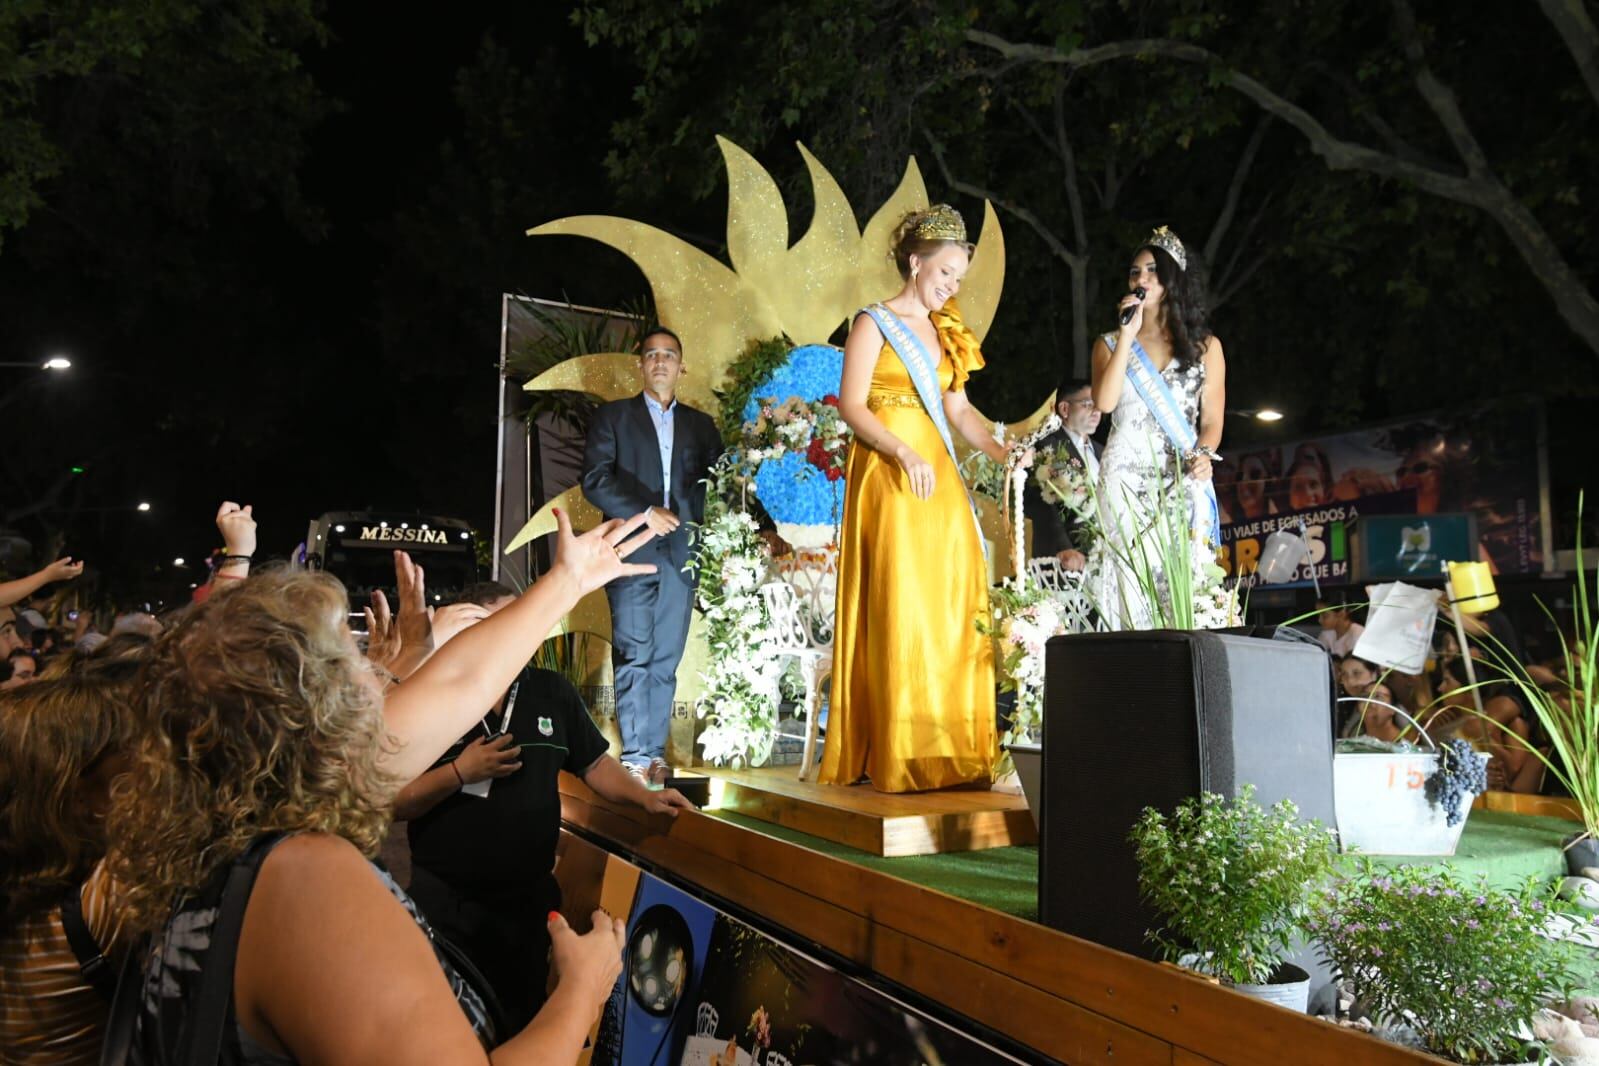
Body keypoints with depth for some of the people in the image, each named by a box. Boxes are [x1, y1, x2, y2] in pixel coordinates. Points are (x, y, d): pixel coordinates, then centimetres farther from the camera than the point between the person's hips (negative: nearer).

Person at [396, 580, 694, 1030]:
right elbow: (391, 803, -10)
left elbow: (594, 762, 8)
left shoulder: (552, 692, 3)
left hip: (530, 898, 3)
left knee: (525, 1025, 18)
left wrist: (645, 796, -6)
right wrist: (461, 772, -21)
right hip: (444, 901, -3)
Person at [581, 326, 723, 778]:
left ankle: (655, 752, 5)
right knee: (633, 655, -7)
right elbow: (595, 479, 0)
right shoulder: (612, 416, 12)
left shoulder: (701, 425, 20)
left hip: (681, 552, 2)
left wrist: (685, 516, -6)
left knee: (666, 659, 1)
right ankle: (636, 753, -5)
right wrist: (645, 513, -9)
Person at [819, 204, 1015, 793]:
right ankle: (901, 756, -3)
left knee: (953, 605, 1)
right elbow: (851, 405, -8)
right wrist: (904, 454, -21)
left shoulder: (946, 331, 20)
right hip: (887, 475, -6)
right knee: (899, 607, -9)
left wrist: (999, 450, 0)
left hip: (939, 476, 6)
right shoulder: (875, 322, 2)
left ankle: (948, 749, 7)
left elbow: (958, 408, 17)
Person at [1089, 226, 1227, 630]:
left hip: (1184, 480, 0)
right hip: (1126, 479, 0)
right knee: (1130, 584, -10)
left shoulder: (1205, 346, 14)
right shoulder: (1110, 343, 14)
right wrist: (1128, 335, -4)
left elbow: (1212, 419, 11)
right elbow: (1104, 402, -4)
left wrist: (1204, 454, -11)